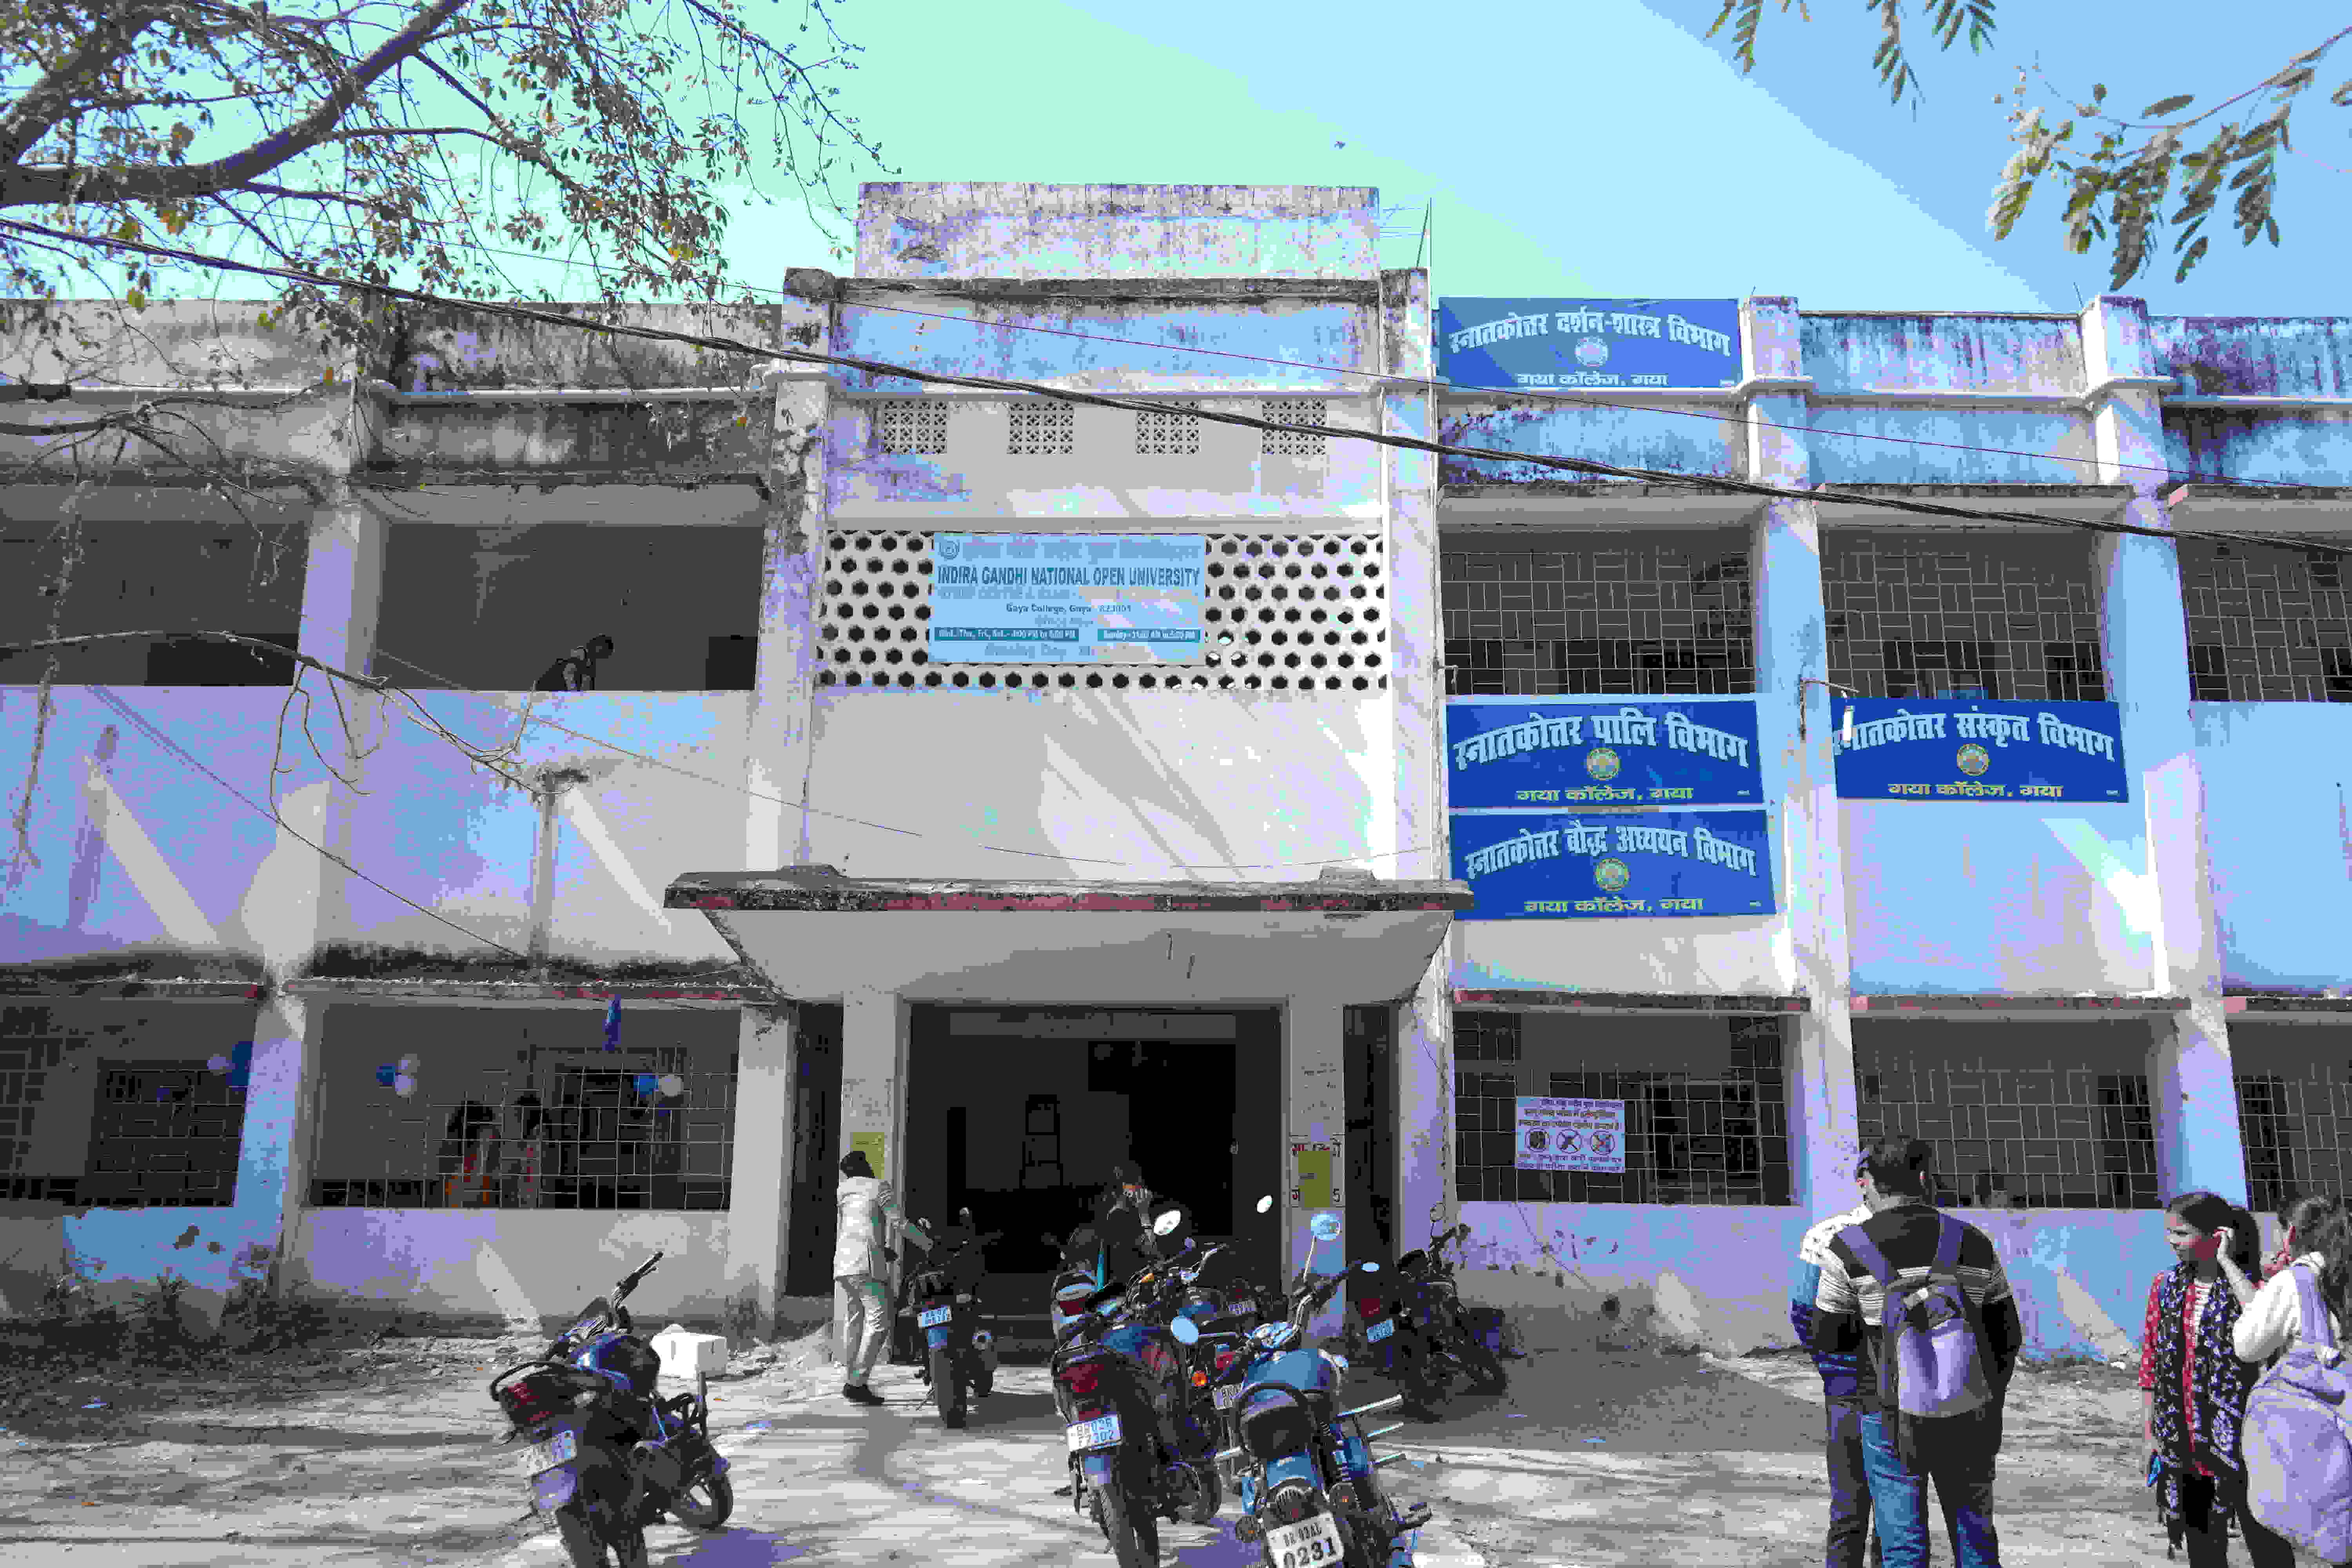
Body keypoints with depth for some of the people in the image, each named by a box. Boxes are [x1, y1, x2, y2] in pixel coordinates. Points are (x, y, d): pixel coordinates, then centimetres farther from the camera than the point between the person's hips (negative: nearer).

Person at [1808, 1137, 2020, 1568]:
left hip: (1891, 1417, -3)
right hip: (1967, 1419, 3)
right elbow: (2007, 1336, 6)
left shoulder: (1849, 1250, -10)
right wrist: (1991, 1412, 17)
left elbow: (1827, 1339, -3)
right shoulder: (1975, 1242, 0)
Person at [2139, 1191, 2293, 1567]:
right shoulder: (2165, 1287, 5)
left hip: (2243, 1445, -4)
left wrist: (2225, 1261, -24)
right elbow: (2151, 1363, 9)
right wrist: (2150, 1433, 7)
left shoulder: (2246, 1283, -7)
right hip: (2184, 1448, 4)